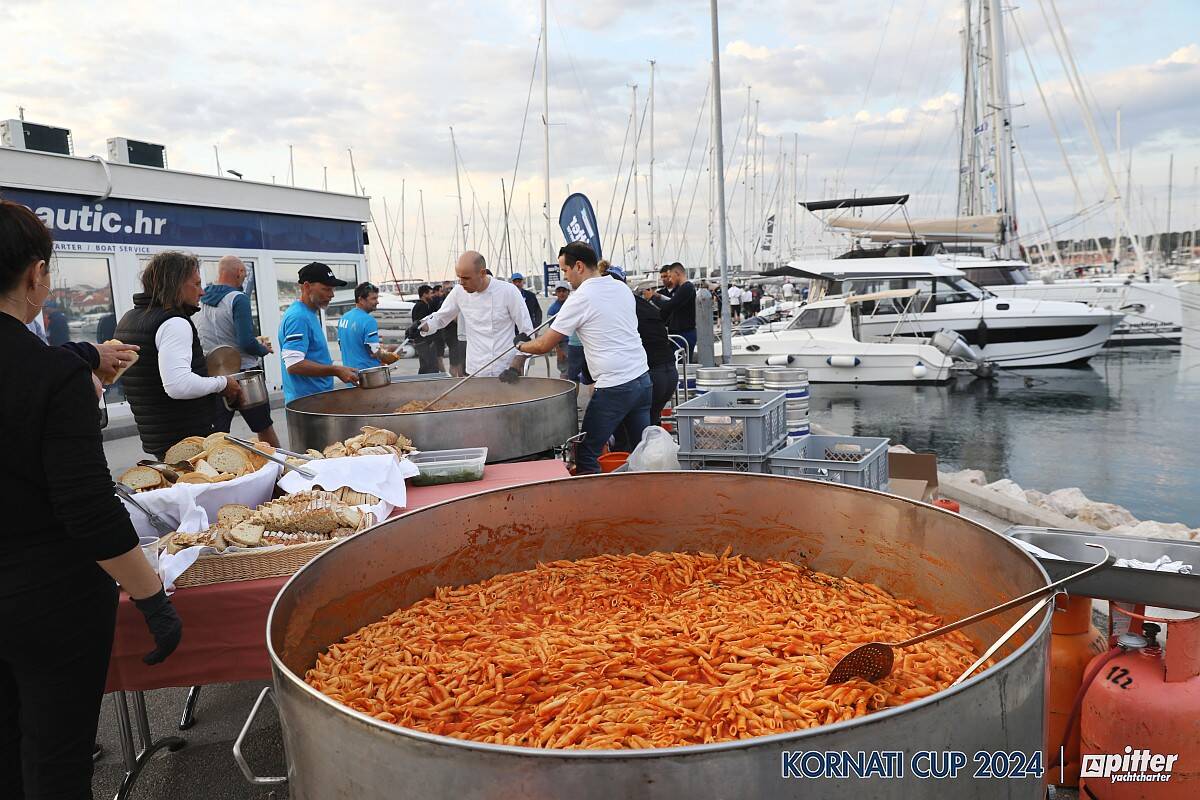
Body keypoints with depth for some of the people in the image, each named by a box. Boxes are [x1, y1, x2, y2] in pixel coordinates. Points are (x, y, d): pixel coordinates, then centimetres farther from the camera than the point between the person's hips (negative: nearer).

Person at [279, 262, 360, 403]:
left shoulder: (310, 314, 16)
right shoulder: (298, 317, -16)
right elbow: (294, 364, -25)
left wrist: (338, 368, 16)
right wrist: (336, 370, -23)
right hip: (306, 401, -10)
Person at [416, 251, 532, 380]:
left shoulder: (508, 291, -10)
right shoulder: (459, 292, 0)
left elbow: (527, 332, -7)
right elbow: (439, 318, 15)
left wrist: (515, 368, -16)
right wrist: (420, 327, -6)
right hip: (474, 374, 3)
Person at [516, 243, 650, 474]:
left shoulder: (580, 299, -9)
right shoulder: (622, 288, 12)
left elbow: (544, 345, -4)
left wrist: (521, 345, 15)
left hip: (615, 387, -8)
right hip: (642, 378, 8)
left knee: (587, 454, 1)